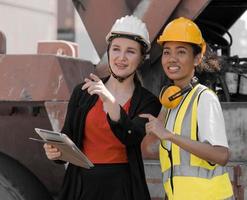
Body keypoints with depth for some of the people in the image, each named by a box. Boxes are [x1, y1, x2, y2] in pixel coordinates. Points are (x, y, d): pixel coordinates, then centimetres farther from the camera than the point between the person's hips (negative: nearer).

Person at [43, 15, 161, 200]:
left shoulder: (148, 102, -2)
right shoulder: (83, 92, 4)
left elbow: (131, 138, -20)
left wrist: (110, 101, -32)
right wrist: (55, 152, -14)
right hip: (81, 185, 2)